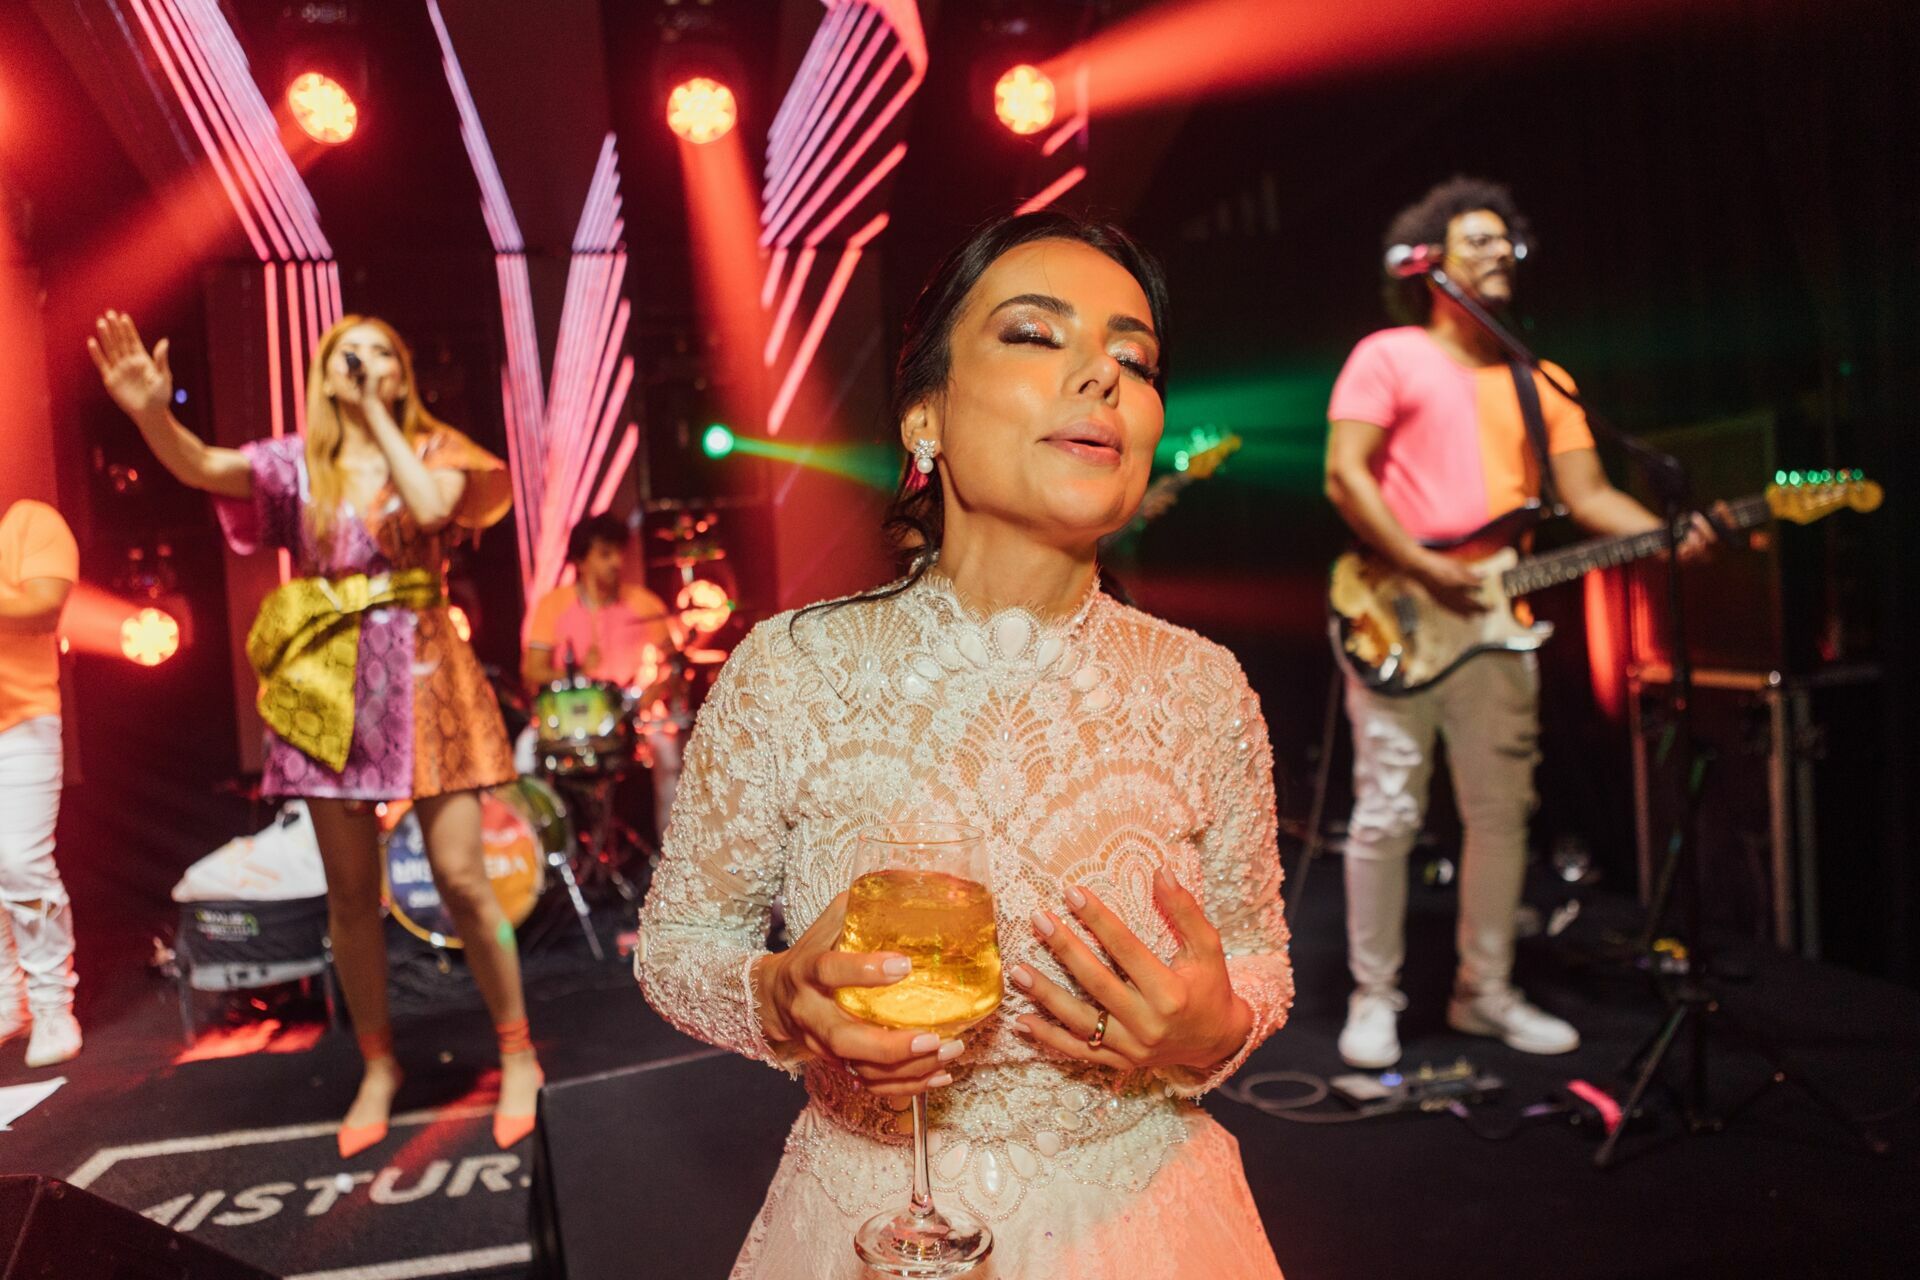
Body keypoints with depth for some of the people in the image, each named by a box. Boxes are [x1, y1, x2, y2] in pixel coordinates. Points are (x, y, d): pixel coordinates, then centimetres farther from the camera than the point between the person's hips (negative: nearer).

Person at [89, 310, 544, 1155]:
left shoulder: (433, 450, 4)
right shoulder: (295, 463, 6)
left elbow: (430, 508, -19)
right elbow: (202, 467, -13)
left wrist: (380, 414, -9)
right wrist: (153, 414, -33)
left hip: (420, 673, -2)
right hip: (328, 684, 2)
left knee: (460, 878, -4)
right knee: (351, 893, 8)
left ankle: (517, 1055, 12)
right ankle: (378, 1065, 25)